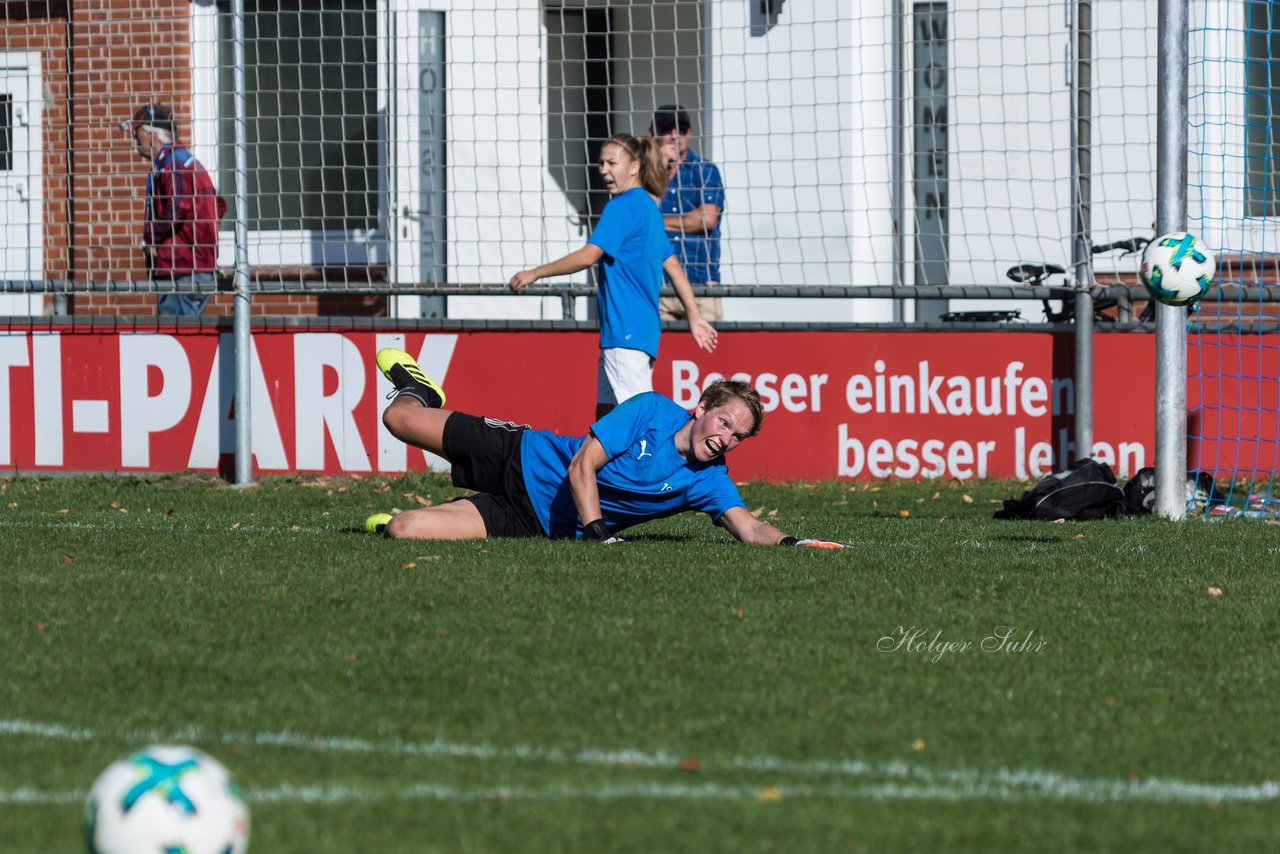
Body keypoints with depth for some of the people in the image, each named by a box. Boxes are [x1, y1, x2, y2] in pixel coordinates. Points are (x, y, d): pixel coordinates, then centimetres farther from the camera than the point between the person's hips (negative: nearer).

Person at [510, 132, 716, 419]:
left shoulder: (622, 207, -11)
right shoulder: (647, 207, 18)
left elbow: (588, 256, -18)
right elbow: (672, 266, 22)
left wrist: (534, 274, -9)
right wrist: (695, 317, 26)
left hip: (626, 331, -10)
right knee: (606, 414, 12)